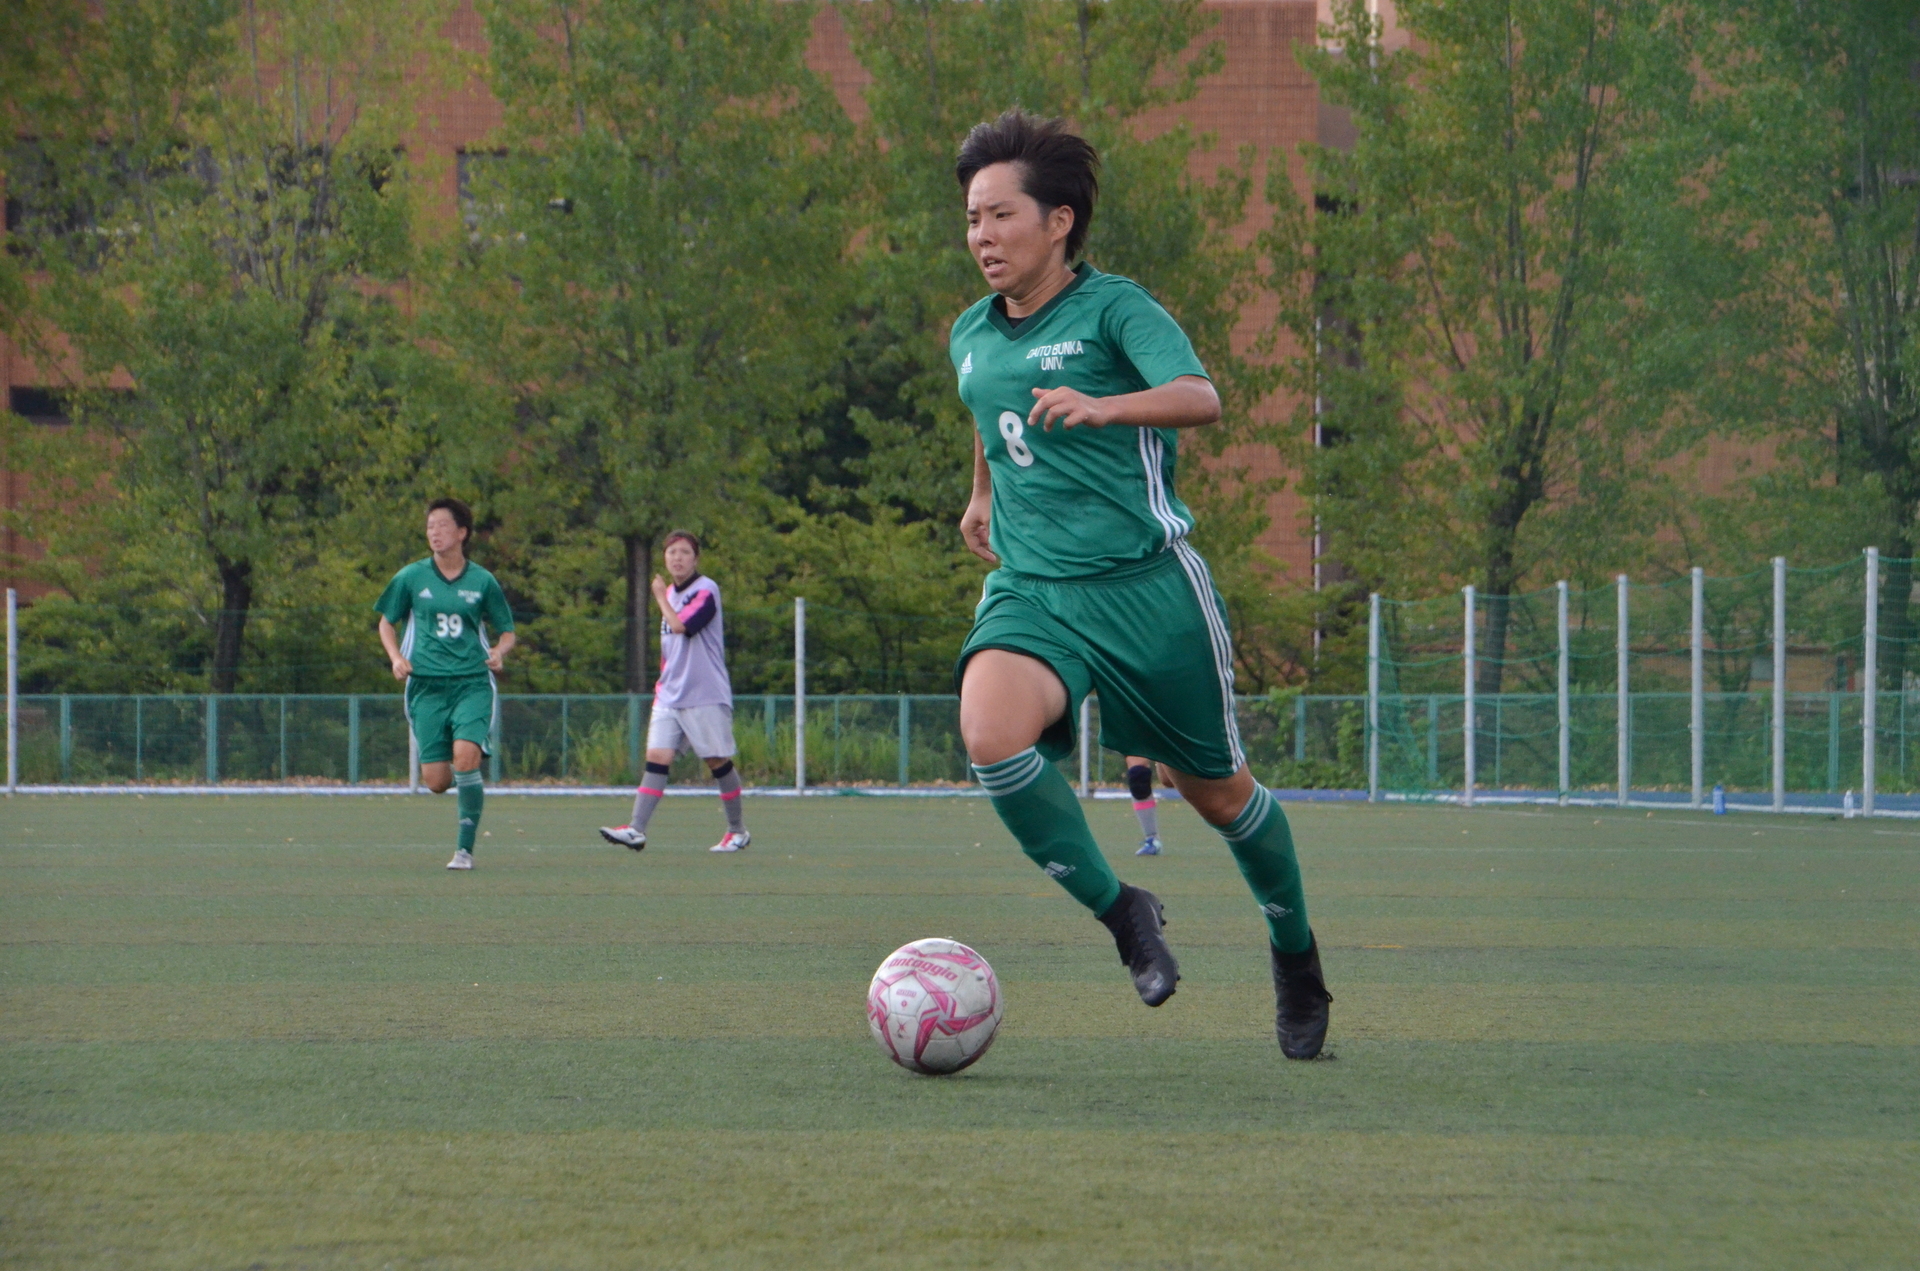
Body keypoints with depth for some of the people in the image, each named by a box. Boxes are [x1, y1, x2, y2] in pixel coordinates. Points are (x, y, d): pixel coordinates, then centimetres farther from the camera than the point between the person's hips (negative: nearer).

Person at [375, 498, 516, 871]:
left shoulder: (482, 582, 4)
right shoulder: (411, 578, 5)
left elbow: (507, 631, 14)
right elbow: (386, 622, 16)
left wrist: (499, 651, -9)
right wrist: (396, 658, -2)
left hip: (472, 682, -1)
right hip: (426, 684, 1)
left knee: (465, 756, -24)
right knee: (436, 782, -7)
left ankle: (465, 849, -12)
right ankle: (471, 785, 33)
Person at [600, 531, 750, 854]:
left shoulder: (706, 591, -9)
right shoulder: (671, 593, 14)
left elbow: (681, 625, -24)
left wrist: (661, 598, -9)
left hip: (706, 696, -7)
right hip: (670, 695, 7)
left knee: (718, 761, 2)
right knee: (657, 757, -5)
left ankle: (738, 830, 15)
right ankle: (636, 830, -13)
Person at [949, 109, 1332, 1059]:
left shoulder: (1115, 308, -7)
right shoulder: (972, 337, 12)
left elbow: (1199, 397, -26)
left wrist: (1101, 408, -41)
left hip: (1146, 581, -4)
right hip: (1031, 588, 4)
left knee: (1217, 793, 7)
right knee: (991, 733, -27)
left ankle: (1296, 958, 34)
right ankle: (1119, 912, -9)